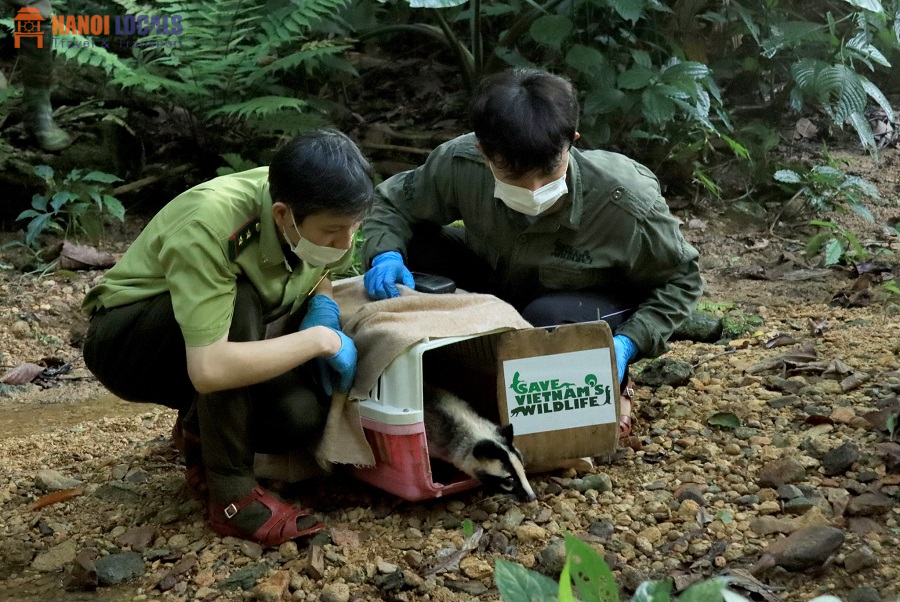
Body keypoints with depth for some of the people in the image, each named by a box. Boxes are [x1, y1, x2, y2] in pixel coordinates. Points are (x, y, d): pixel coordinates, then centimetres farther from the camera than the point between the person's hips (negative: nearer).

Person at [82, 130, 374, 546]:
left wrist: (323, 307, -16)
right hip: (124, 340, -5)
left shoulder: (320, 214, -16)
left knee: (300, 417, -23)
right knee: (237, 302, -36)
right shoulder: (210, 226, -37)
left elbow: (320, 274, 8)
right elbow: (209, 369, -44)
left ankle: (200, 431, 9)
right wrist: (321, 340, -33)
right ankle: (232, 495, -23)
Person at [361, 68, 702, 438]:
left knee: (548, 319, -39)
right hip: (495, 280, 3)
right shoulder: (460, 164, -28)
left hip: (592, 307, -3)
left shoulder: (628, 204, -34)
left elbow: (680, 280, -15)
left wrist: (627, 344, -31)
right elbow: (392, 202, -7)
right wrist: (385, 255, -30)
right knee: (412, 249, -23)